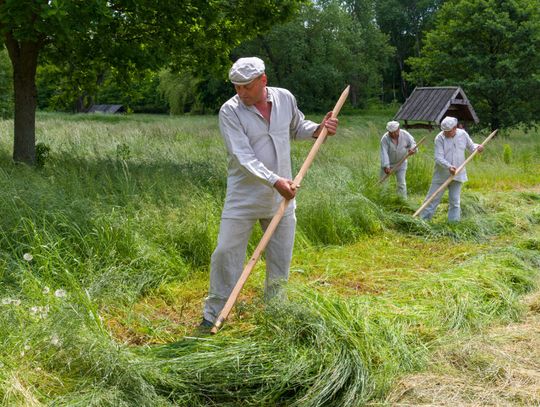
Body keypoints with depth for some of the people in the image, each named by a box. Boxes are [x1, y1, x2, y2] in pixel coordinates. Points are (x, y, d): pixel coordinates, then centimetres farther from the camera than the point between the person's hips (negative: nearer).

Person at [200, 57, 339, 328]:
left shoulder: (285, 99, -1)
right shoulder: (230, 111, -15)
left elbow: (297, 128, 19)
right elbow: (243, 158, -23)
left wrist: (319, 129, -1)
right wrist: (275, 181, -32)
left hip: (282, 197, 4)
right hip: (243, 197, -4)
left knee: (281, 257, 12)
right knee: (226, 252, -3)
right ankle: (214, 313, 11)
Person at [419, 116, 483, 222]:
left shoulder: (463, 134, -1)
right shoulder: (439, 138, -12)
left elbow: (471, 146, 14)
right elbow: (438, 158, -20)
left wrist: (477, 147, -9)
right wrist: (448, 167, -35)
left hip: (457, 175, 3)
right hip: (441, 175, -3)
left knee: (455, 201, 10)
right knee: (433, 199, 2)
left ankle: (453, 222, 18)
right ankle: (423, 220, 10)